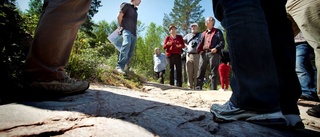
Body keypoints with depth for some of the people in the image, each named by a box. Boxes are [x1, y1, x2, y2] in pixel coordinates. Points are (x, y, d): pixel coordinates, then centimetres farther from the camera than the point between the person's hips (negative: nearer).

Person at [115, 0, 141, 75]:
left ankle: (126, 67, 10)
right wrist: (121, 26, 8)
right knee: (126, 44, -33)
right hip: (126, 30, -8)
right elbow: (119, 16, 3)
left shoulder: (135, 10, 29)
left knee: (131, 52, 2)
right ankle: (120, 66, -37)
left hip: (134, 33, 8)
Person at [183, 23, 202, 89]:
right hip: (189, 55, 3)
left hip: (197, 55, -3)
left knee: (196, 72, -4)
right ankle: (190, 86, 11)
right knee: (189, 72, 2)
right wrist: (186, 46, 11)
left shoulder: (201, 35, 12)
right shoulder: (188, 35, 21)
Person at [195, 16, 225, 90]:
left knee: (213, 72, -3)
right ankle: (198, 88, 7)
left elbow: (222, 42, 0)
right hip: (203, 53, 5)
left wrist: (216, 48, -18)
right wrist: (199, 50, 2)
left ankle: (213, 89, 1)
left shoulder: (217, 31, 11)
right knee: (200, 72, 2)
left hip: (213, 53, -5)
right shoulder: (204, 33, 27)